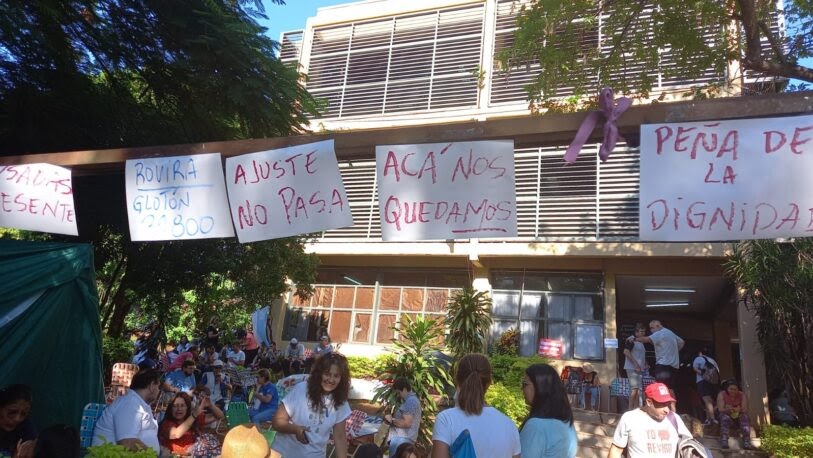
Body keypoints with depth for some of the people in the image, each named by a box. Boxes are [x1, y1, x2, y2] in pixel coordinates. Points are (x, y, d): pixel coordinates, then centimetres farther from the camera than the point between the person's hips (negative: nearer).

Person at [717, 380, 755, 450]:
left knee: (745, 417, -30)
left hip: (739, 415, 2)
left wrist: (739, 410, -38)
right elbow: (720, 409, -17)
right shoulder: (721, 394, -10)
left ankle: (746, 443, -36)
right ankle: (724, 441, -45)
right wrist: (728, 409, -39)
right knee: (725, 418, -34)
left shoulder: (742, 395, -5)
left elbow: (744, 410, -15)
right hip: (726, 414, -2)